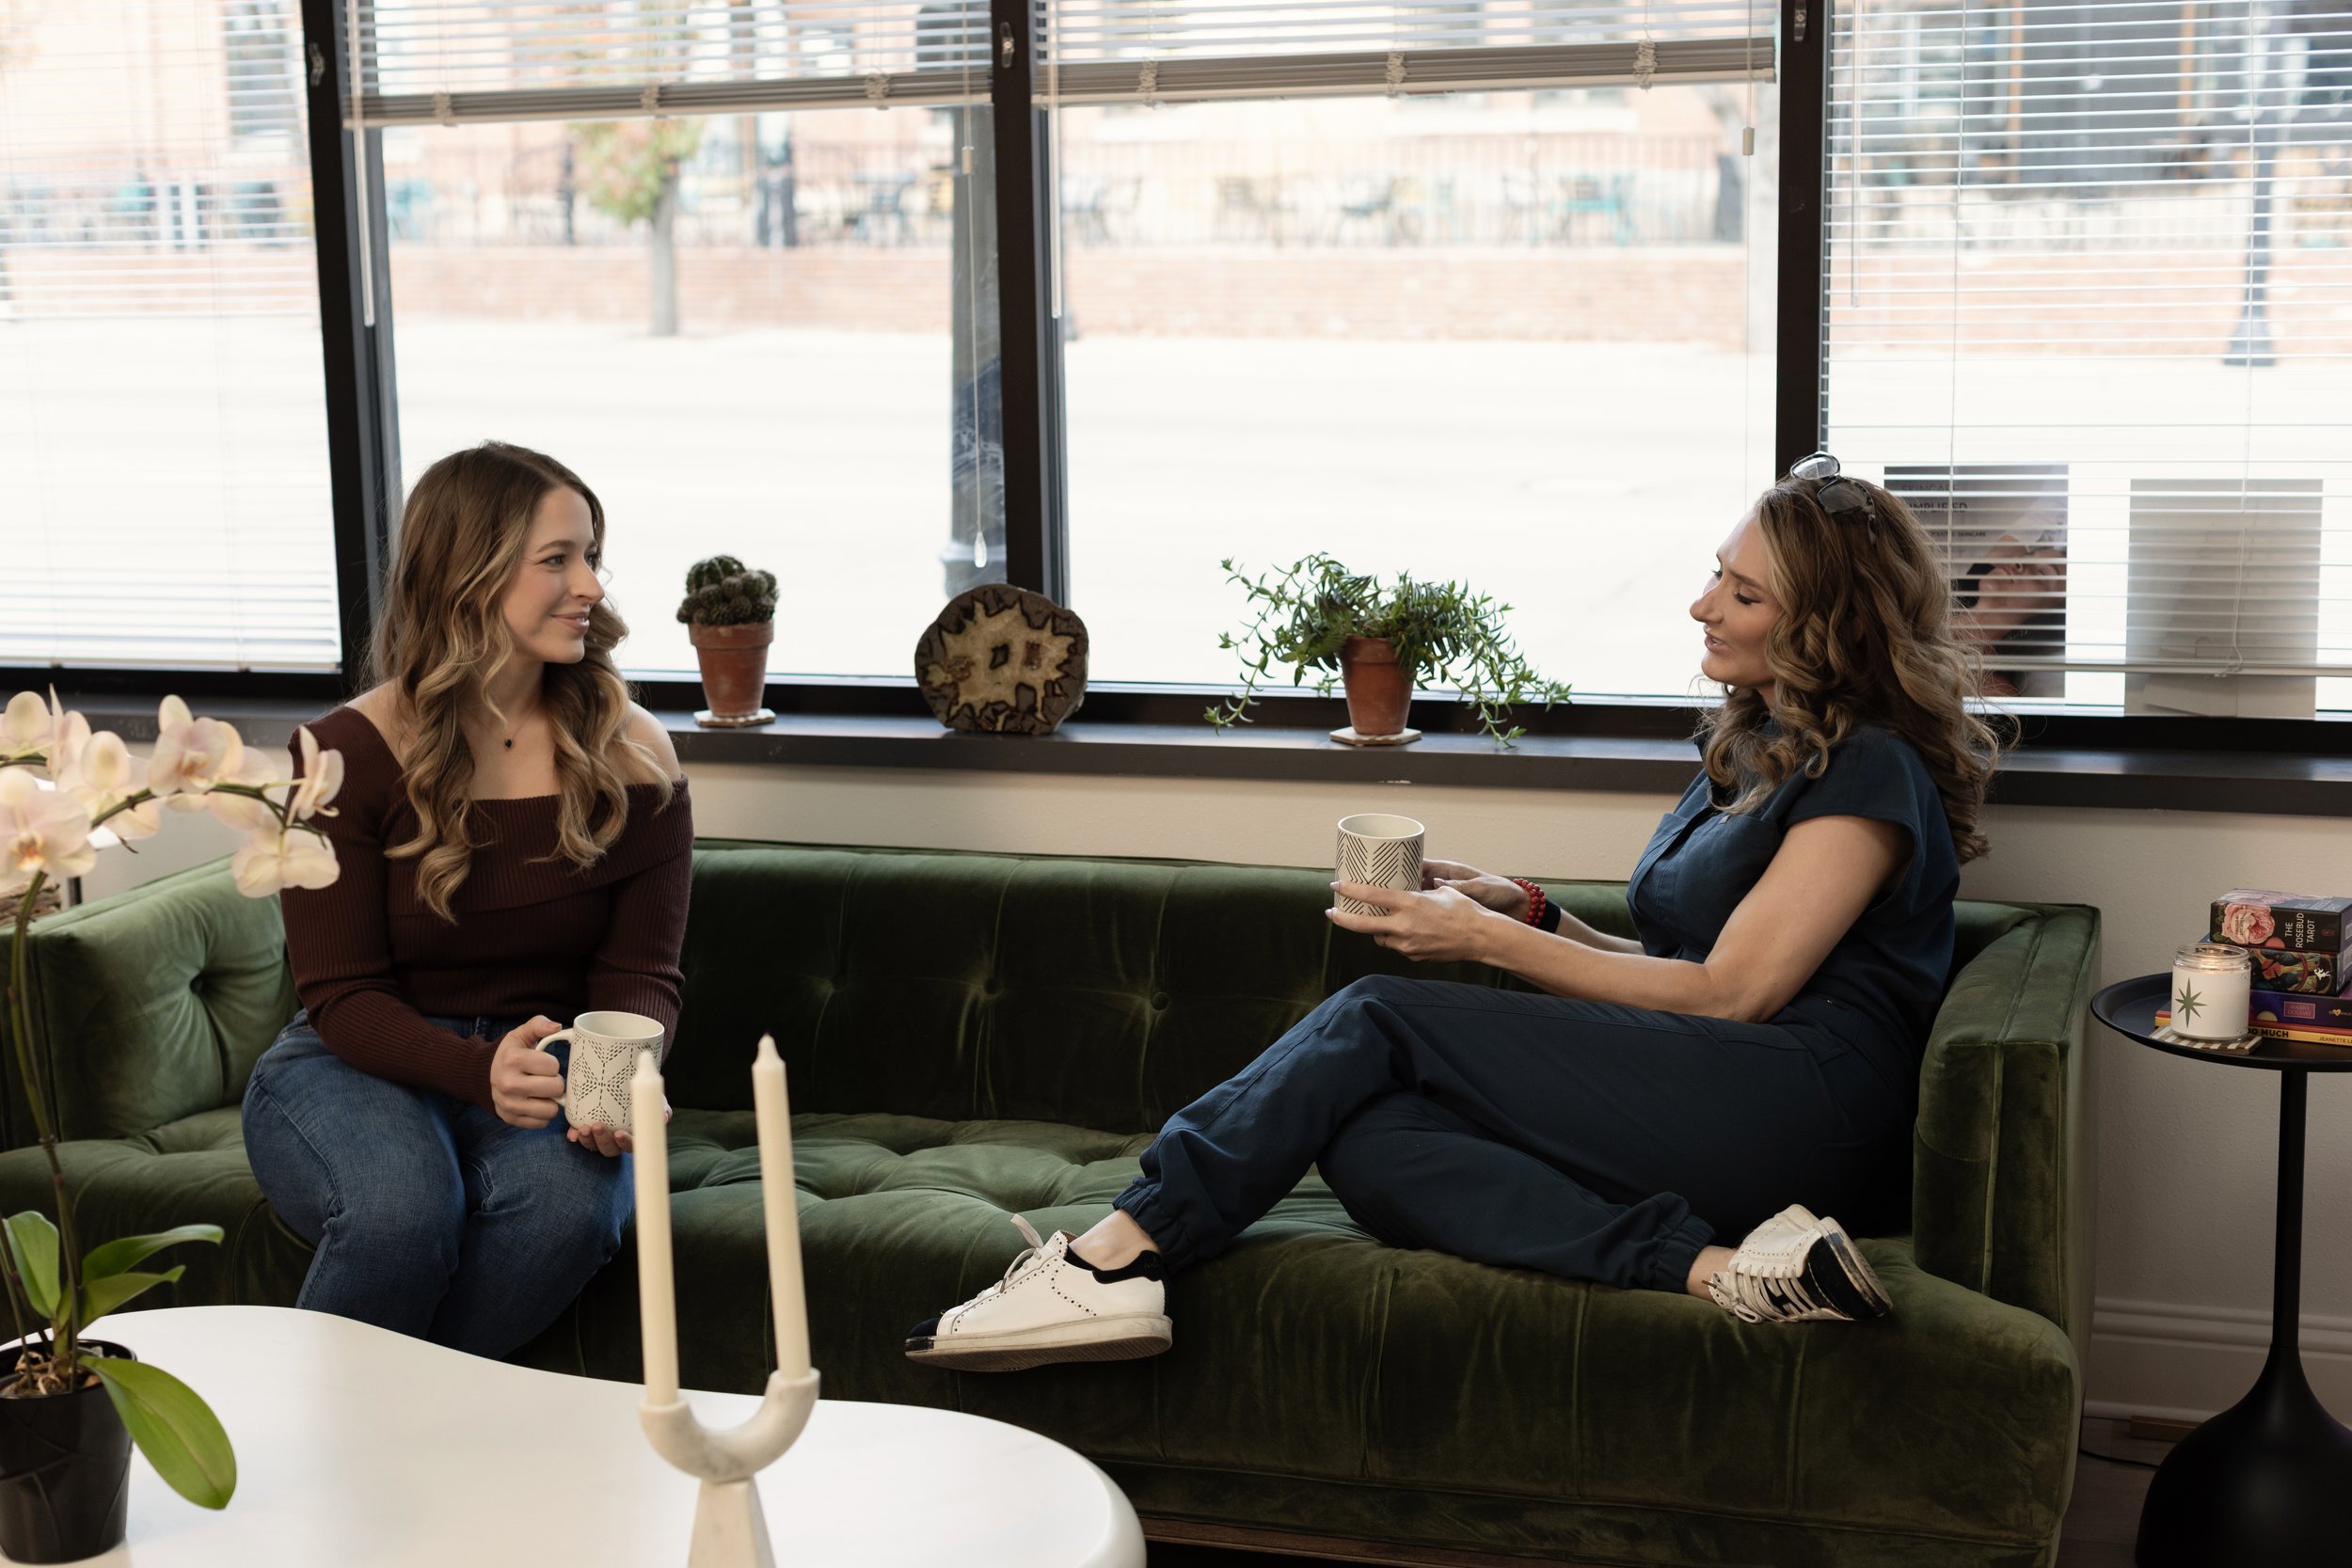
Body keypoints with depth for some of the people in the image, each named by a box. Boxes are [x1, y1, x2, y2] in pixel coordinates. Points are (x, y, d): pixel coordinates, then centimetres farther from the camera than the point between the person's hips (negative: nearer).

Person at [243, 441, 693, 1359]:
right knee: (403, 1208, -36)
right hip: (352, 1067, -2)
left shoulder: (632, 759, -2)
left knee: (572, 1201, -33)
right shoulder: (348, 757, -9)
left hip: (549, 1071, 2)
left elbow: (641, 972, -3)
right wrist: (483, 1072, -32)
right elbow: (341, 996, -11)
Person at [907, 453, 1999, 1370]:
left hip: (1803, 1107, -8)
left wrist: (1486, 941, -6)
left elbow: (1730, 992, -10)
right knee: (1366, 1147, -17)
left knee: (1382, 1021, -15)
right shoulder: (1748, 751, 25)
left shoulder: (1870, 773, -4)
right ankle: (1712, 1267, -31)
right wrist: (1528, 913, 8)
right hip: (1700, 1114, 8)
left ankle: (1116, 1259, -19)